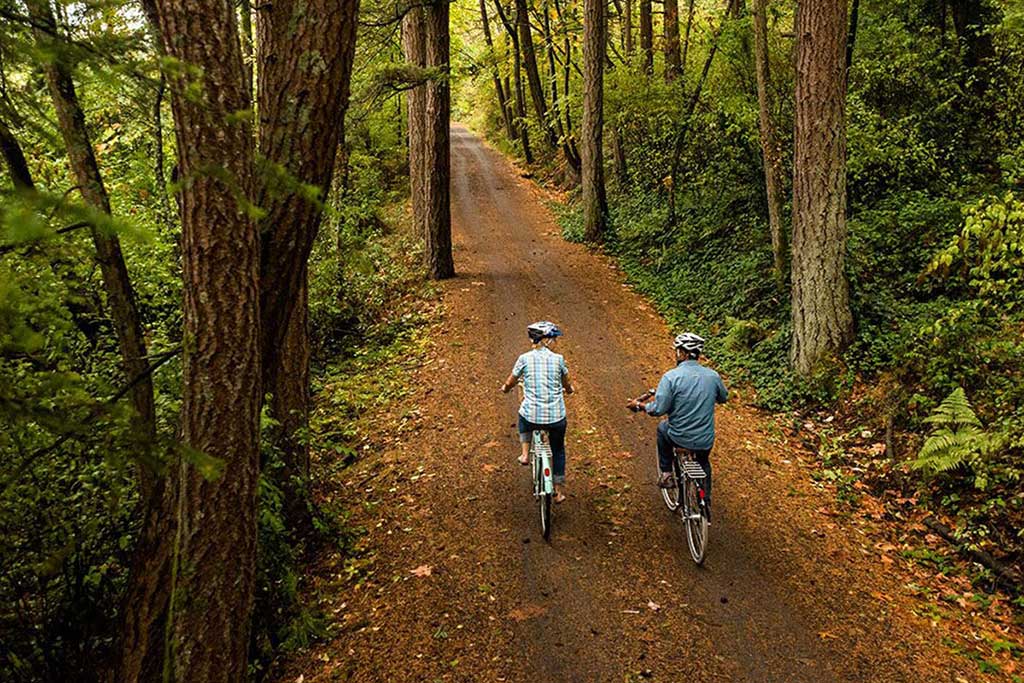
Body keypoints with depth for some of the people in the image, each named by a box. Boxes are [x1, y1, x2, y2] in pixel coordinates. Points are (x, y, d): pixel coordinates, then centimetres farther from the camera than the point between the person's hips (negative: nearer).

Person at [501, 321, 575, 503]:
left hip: (532, 416, 0)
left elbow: (509, 384, 8)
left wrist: (505, 388, 32)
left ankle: (525, 454, 24)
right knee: (558, 450, 24)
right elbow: (567, 385, 16)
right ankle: (559, 491, 26)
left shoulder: (525, 358, -3)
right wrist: (569, 390, 40)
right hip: (556, 417, 0)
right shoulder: (558, 359, -1)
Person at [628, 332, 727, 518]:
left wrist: (639, 405, -1)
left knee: (663, 428, 32)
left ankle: (666, 474, 30)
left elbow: (658, 409, -19)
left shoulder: (671, 377, -17)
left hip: (679, 438, -3)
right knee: (703, 463, 36)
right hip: (706, 440, 3)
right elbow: (724, 398, 16)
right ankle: (706, 503, 36)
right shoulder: (712, 376, -4)